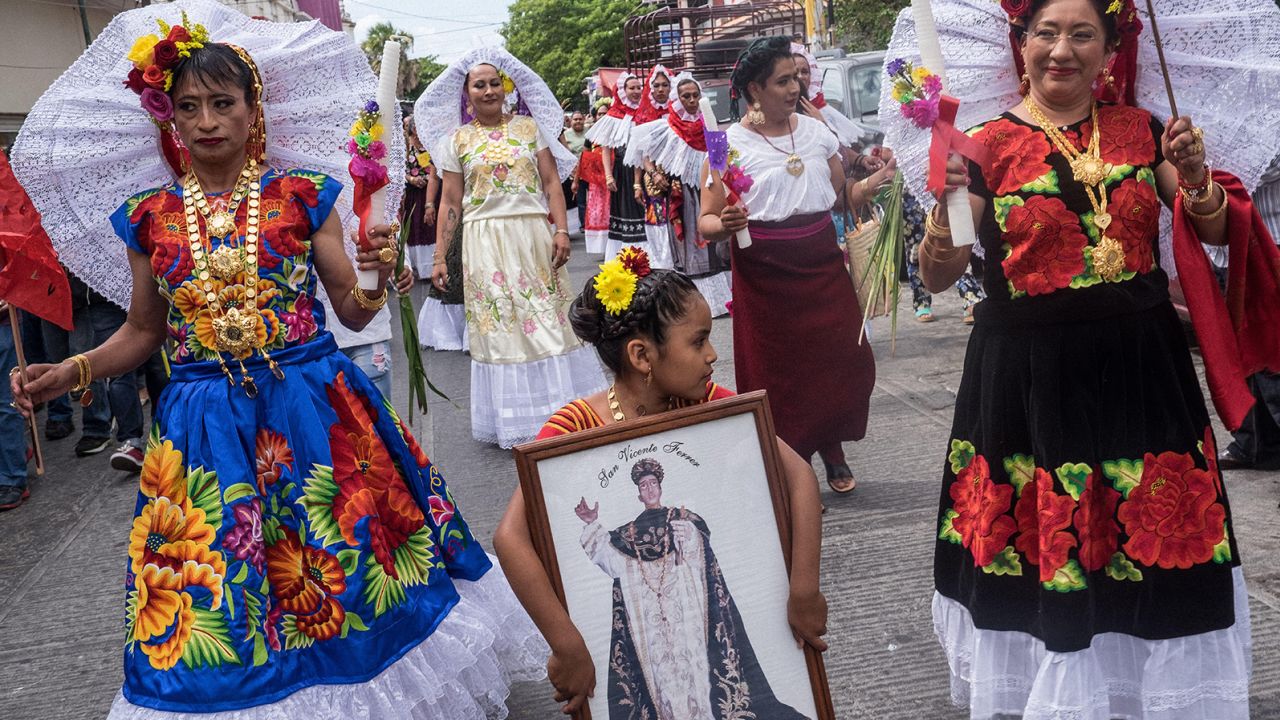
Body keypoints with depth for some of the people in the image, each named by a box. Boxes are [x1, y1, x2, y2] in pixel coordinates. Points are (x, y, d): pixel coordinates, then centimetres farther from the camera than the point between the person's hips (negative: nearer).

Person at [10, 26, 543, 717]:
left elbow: (353, 312, 1)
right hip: (206, 422, 2)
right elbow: (143, 331, 14)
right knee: (218, 608, 6)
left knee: (347, 572, 4)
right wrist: (71, 371, -1)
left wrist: (377, 277, -20)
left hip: (314, 407, -1)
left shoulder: (301, 195, 0)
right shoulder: (151, 217, 5)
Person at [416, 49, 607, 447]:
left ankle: (559, 410, 12)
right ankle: (514, 418, 14)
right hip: (485, 243, 0)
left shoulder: (529, 127, 7)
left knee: (547, 321, 1)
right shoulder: (456, 140, 6)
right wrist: (439, 256, 1)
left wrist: (562, 230, -8)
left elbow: (552, 183, 4)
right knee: (498, 325, 3)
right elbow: (450, 202, 6)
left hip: (532, 236, 0)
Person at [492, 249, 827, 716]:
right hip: (622, 634, -3)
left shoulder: (705, 403, -8)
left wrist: (804, 590, -21)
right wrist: (568, 647, -35)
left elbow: (798, 474, -12)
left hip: (711, 612, 3)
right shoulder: (575, 428, -20)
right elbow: (511, 537, -30)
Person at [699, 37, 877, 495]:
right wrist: (725, 224, -28)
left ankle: (832, 453, 25)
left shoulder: (816, 131, 6)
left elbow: (842, 196, 14)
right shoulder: (730, 144, -7)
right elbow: (706, 222, -7)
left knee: (841, 361, 1)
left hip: (822, 264, 4)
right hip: (764, 274, -3)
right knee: (777, 371, 4)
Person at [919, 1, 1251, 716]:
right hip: (1029, 374, -2)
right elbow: (938, 277, -5)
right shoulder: (989, 145, -3)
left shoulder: (1142, 130, 5)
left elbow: (1217, 232, 9)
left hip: (1139, 366, 3)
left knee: (1150, 536, 8)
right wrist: (945, 207, -23)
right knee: (1041, 543, 5)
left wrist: (1194, 179, -11)